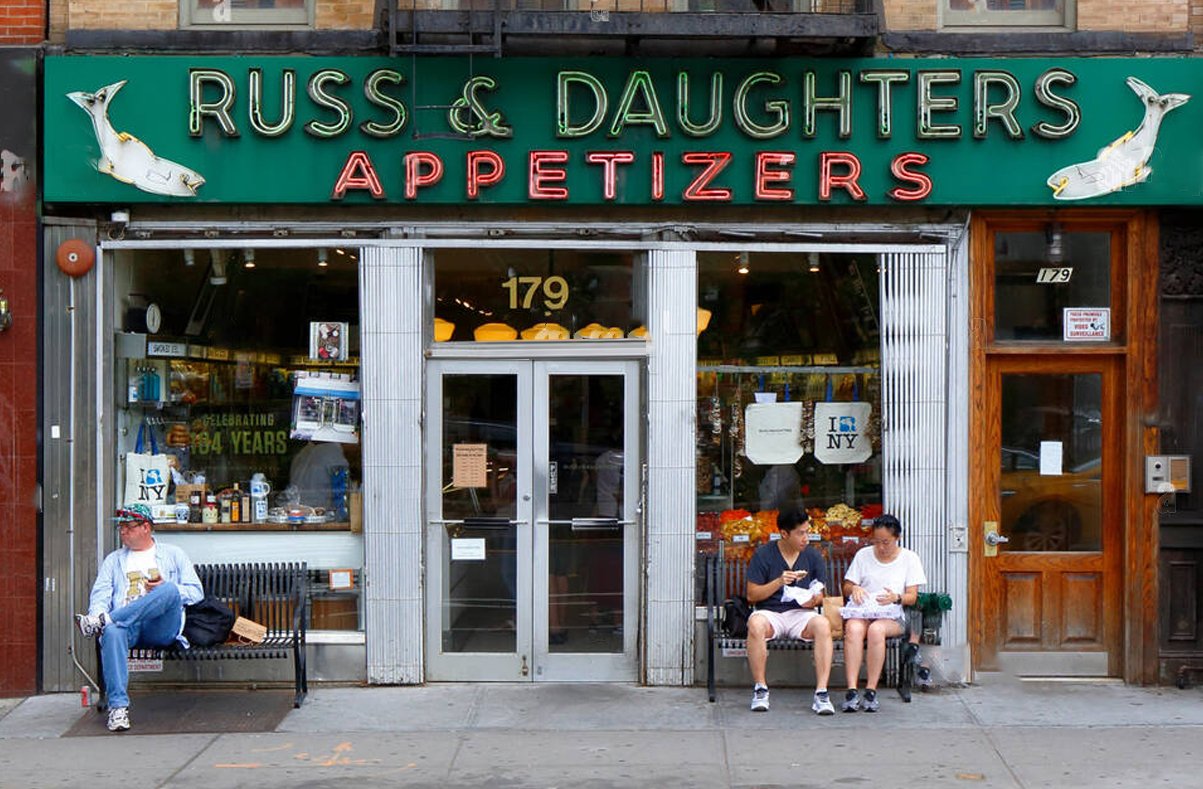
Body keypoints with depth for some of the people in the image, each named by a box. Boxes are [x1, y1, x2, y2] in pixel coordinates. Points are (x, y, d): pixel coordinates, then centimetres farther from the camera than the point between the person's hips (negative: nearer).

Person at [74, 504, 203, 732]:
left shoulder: (172, 555, 23)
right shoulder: (114, 560, 28)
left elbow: (196, 592, 14)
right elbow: (100, 595, 13)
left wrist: (166, 590, -4)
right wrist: (97, 611, -11)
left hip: (161, 630, -1)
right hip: (127, 626, 1)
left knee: (170, 591, -33)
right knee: (112, 632, -37)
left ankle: (102, 621, -37)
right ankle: (118, 706, -41)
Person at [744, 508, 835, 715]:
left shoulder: (812, 556, 8)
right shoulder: (763, 555, 1)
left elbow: (822, 595, 13)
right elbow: (752, 595, -2)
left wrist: (813, 600, -12)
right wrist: (779, 582, -15)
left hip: (801, 613, 2)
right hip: (770, 612, -2)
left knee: (823, 625, -33)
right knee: (756, 624, -37)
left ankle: (821, 693, -31)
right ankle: (760, 690, -24)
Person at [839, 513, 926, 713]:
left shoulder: (909, 558, 10)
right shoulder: (863, 555, 15)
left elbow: (912, 597, 4)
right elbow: (846, 588, 15)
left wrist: (896, 598, -18)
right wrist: (854, 589, -10)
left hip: (892, 616, -1)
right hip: (862, 612, 1)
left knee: (876, 629, -37)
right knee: (853, 628, -35)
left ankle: (871, 690, -33)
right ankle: (851, 690, -41)